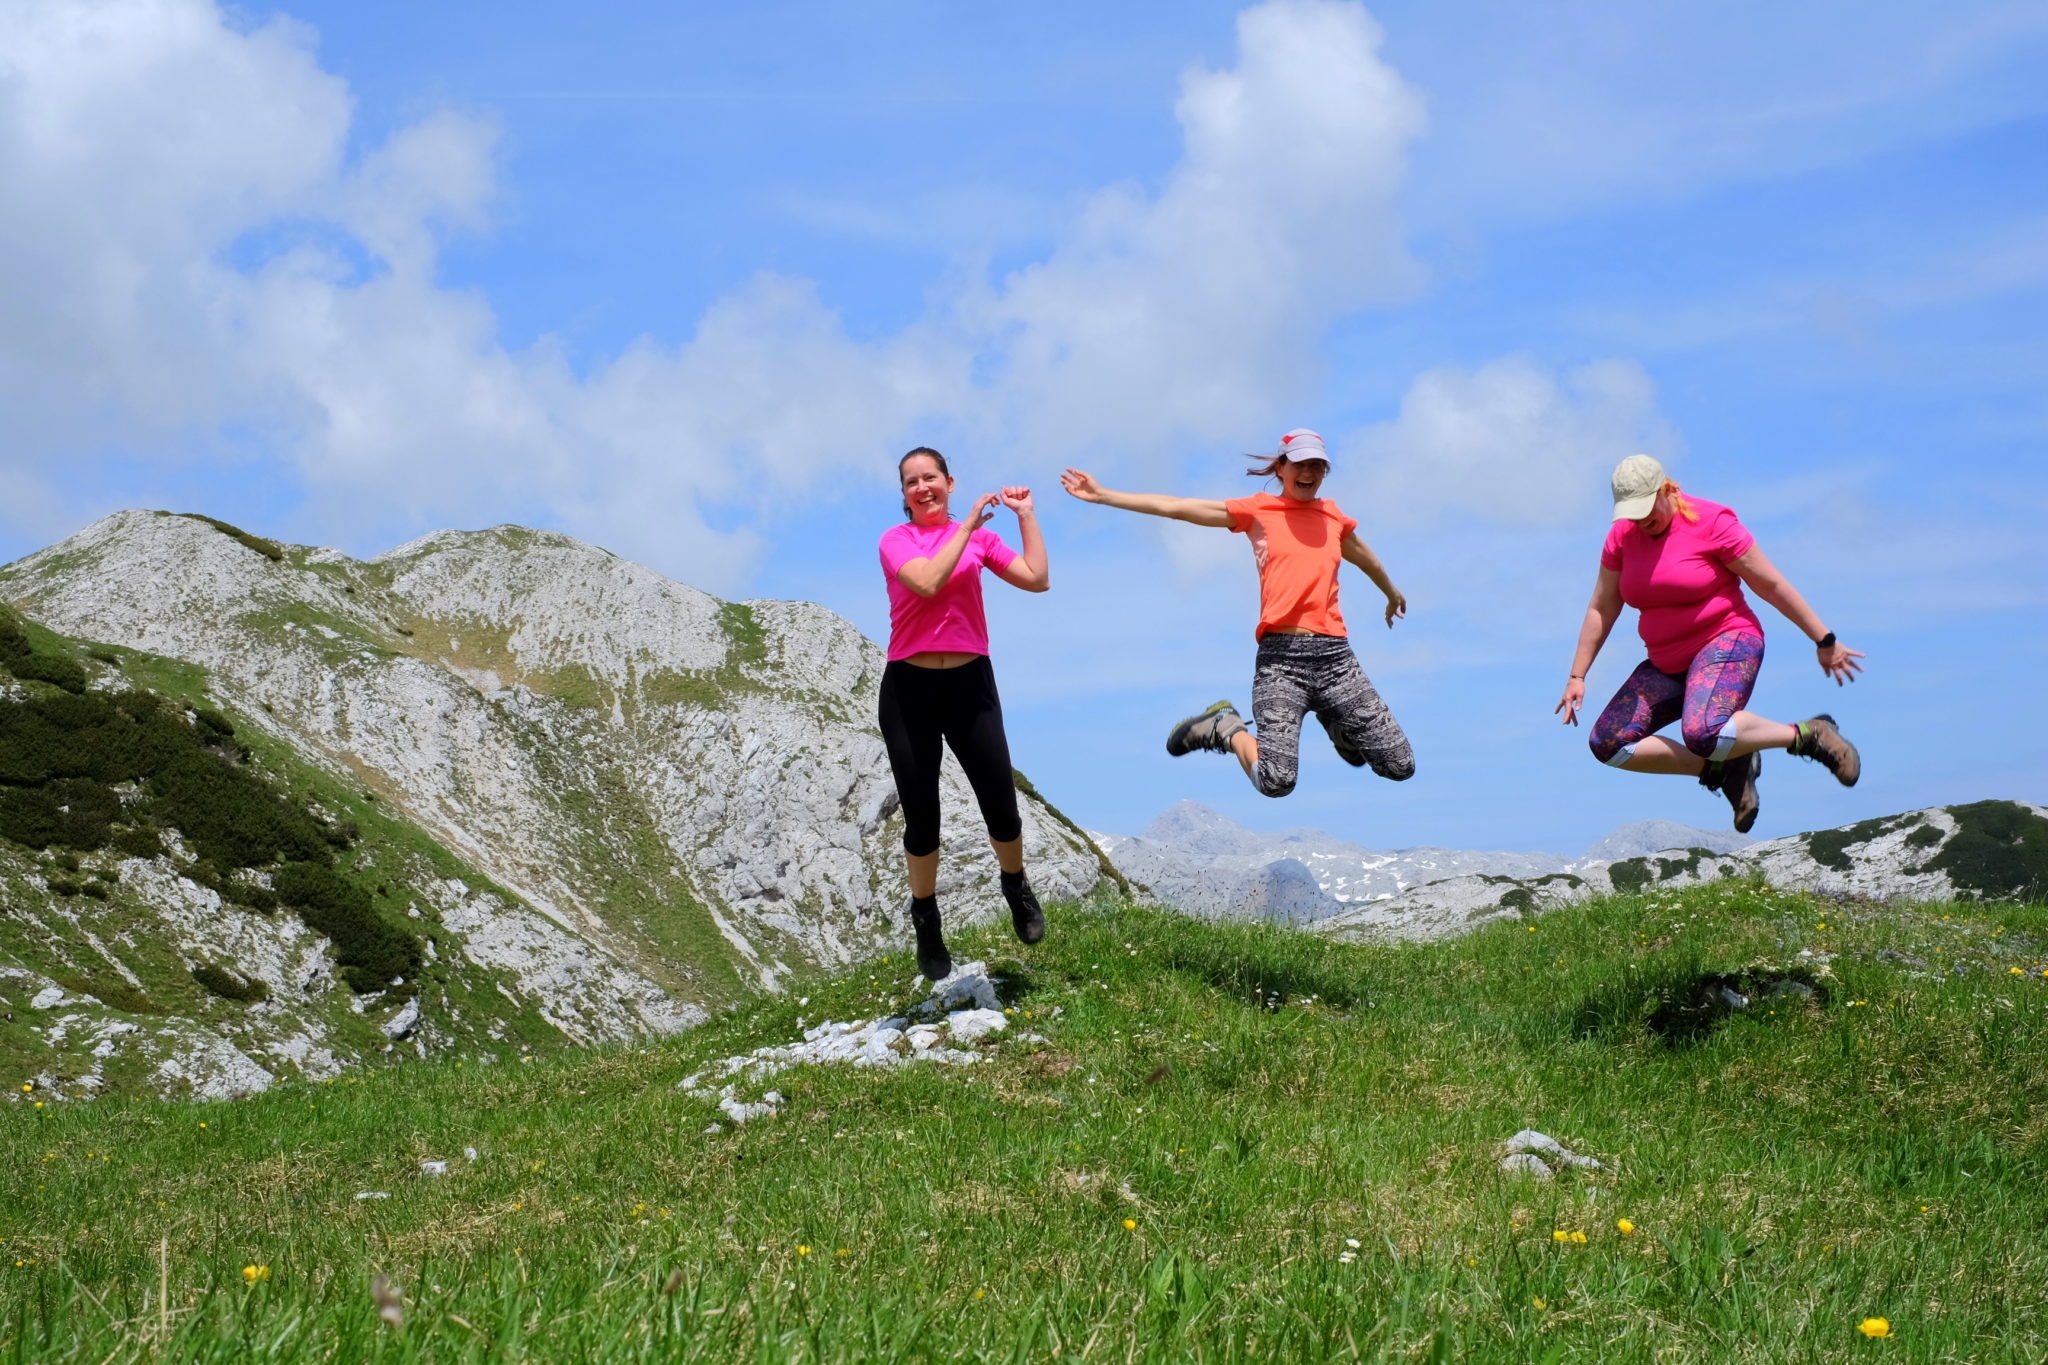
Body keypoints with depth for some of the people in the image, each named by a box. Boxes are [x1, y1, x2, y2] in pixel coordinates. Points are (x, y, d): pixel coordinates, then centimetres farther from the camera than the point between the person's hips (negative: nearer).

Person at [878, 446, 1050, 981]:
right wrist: (970, 523, -16)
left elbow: (1037, 579, -3)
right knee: (921, 818, 3)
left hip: (970, 683, 2)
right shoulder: (896, 539, -2)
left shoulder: (980, 536, 7)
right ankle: (926, 922, 23)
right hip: (909, 688, -2)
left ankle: (1016, 886, 31)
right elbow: (929, 581, -21)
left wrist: (1025, 514, 1)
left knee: (1001, 809, 0)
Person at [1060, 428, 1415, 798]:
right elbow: (1176, 507, 7)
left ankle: (1336, 722, 28)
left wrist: (1392, 593, 57)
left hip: (1334, 655, 4)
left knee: (1401, 767, -1)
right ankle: (1226, 728, 11)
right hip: (1281, 657, -4)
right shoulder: (1257, 511, 8)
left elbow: (1364, 556, 39)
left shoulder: (1332, 515, 18)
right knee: (1276, 782, -19)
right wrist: (1103, 495, 4)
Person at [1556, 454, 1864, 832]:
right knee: (1608, 745, -7)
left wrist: (1824, 641, -4)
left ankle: (1807, 735, -12)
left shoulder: (1711, 523, -13)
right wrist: (1577, 676, 8)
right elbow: (1601, 609, 10)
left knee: (1702, 733, -35)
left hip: (1727, 644, -7)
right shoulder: (1622, 536, 2)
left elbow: (1772, 585, -8)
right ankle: (1723, 768, 0)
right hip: (1668, 663, 7)